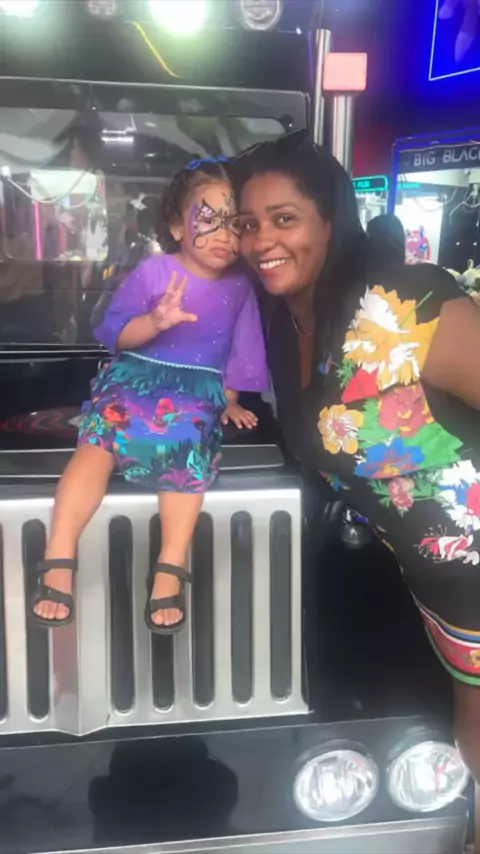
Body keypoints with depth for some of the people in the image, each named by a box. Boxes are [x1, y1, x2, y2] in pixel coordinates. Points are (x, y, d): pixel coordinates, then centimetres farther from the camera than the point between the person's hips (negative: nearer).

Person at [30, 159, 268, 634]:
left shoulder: (239, 287, 7)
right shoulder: (152, 272, -3)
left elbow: (241, 349, 17)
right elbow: (113, 333, -8)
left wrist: (229, 399, 15)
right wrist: (155, 321, -25)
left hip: (198, 387, 2)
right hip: (136, 375, -1)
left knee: (188, 449, -28)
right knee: (98, 445, -25)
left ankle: (169, 570, -23)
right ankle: (58, 561, -26)